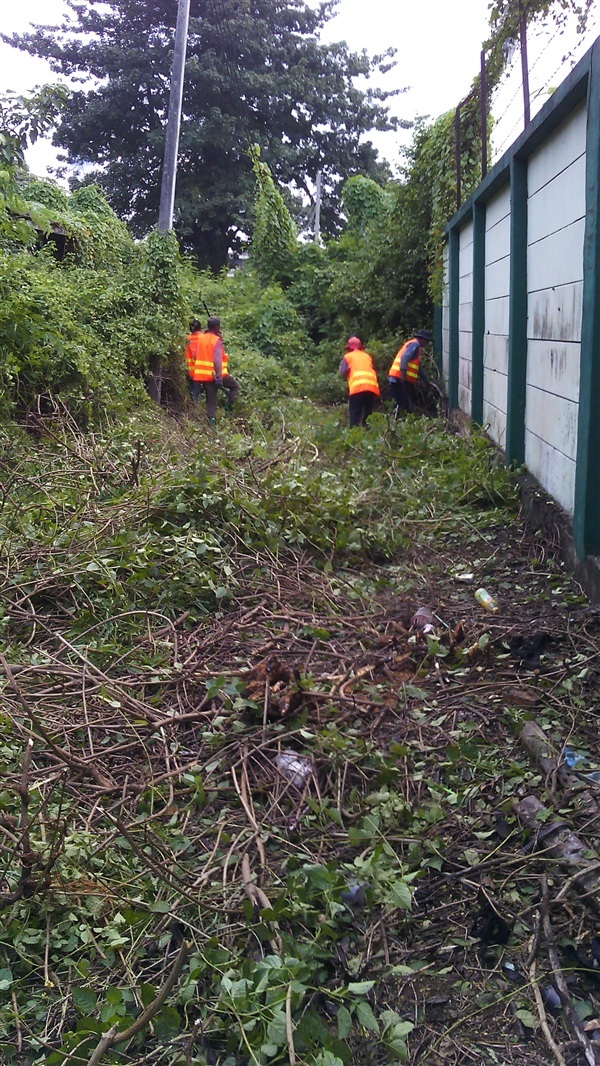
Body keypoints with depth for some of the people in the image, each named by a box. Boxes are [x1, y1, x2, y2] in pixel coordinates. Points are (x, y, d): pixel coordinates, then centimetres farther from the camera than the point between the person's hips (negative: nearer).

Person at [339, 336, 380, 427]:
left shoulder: (348, 356, 15)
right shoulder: (367, 356, 26)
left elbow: (343, 372, 7)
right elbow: (374, 370, 24)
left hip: (357, 388, -4)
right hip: (372, 387, 4)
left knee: (354, 415, -3)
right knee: (368, 414, 12)